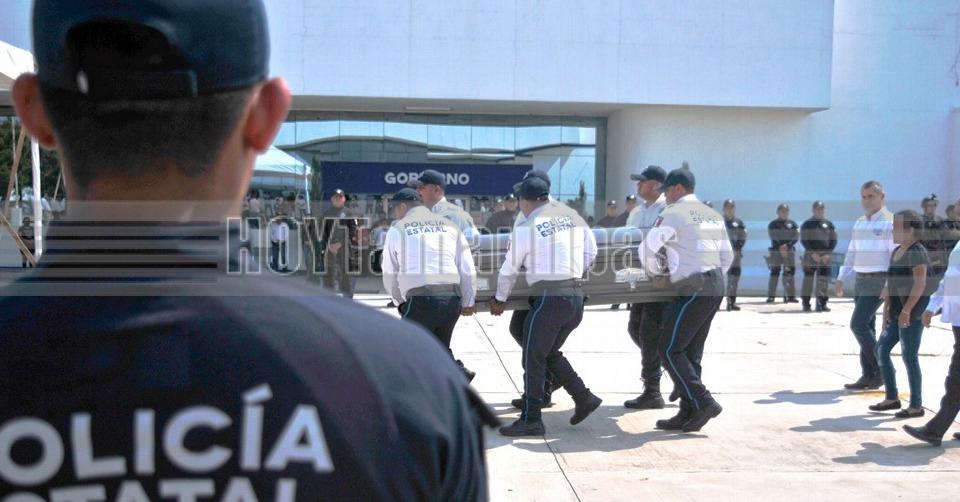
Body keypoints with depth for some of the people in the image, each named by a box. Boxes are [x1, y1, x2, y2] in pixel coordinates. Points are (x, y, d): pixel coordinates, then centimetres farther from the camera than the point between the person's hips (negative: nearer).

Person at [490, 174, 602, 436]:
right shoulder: (572, 216, 11)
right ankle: (583, 398, 19)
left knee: (533, 358, 2)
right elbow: (591, 252, 17)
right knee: (550, 353, 21)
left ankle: (530, 420, 5)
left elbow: (509, 270, 3)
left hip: (550, 298, -7)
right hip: (577, 295, 7)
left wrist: (499, 299, 17)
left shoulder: (525, 228, -7)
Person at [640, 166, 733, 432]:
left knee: (670, 350, -3)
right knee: (691, 352, 11)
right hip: (715, 286, 8)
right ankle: (688, 414, 12)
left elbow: (648, 247, -10)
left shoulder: (674, 212, -7)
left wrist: (653, 270, 8)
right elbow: (727, 256, 20)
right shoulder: (714, 215, 17)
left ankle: (704, 403, -7)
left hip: (692, 289, -8)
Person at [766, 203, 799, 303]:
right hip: (776, 251, -2)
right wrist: (780, 247, -19)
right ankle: (771, 296, -4)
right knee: (774, 273, -5)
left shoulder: (793, 224, 12)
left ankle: (790, 296, 6)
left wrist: (787, 245, -16)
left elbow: (796, 237, 1)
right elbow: (773, 238, -4)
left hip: (790, 251, 2)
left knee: (789, 274, 2)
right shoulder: (773, 225, 6)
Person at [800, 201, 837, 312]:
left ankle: (822, 303, 8)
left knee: (824, 280, 1)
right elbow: (804, 240, -4)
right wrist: (812, 253, -14)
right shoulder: (807, 224, 2)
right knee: (808, 279, -2)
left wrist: (828, 254, -6)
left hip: (825, 256, 3)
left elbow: (833, 241, 8)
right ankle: (806, 304, 2)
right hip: (810, 255, -3)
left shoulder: (829, 224, 10)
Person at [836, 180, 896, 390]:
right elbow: (852, 253, 19)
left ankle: (882, 368, 1)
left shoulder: (890, 222, -9)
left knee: (858, 325, -13)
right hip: (861, 281, 8)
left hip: (879, 281, -8)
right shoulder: (859, 223, 14)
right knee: (866, 327, 8)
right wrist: (841, 279, 14)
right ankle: (869, 376, 12)